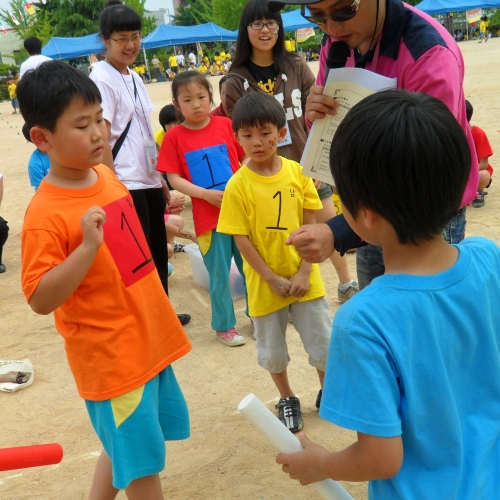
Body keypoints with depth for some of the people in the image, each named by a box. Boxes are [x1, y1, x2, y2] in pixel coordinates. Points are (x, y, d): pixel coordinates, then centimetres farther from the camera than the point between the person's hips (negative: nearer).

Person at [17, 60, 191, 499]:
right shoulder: (45, 214, -22)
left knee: (125, 445, 24)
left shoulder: (107, 176, 1)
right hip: (112, 357, -7)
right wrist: (88, 245, -33)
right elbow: (41, 299, -25)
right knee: (141, 462, 9)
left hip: (149, 340, 8)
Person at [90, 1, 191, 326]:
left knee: (158, 251, 16)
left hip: (149, 180, 8)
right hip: (126, 185, -8)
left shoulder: (134, 77, 13)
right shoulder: (101, 79, -12)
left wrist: (162, 178, 17)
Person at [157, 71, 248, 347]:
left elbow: (246, 158, 8)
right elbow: (174, 178, -5)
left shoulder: (226, 125, 1)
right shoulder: (174, 137, -4)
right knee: (219, 275, 7)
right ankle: (224, 325, 24)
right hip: (208, 216, -2)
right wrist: (206, 194, -16)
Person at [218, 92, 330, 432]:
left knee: (324, 342, 12)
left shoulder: (298, 172, -7)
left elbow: (311, 225, -4)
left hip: (304, 278, 1)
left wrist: (304, 271, -12)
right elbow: (242, 240, -11)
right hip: (265, 283, -1)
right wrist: (274, 280, -14)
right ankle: (287, 400, 39)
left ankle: (328, 393, 37)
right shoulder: (238, 186, -12)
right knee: (272, 349, 15)